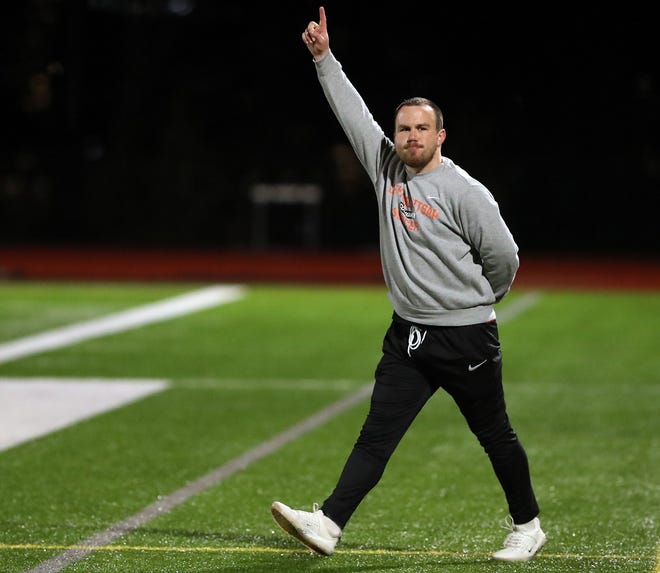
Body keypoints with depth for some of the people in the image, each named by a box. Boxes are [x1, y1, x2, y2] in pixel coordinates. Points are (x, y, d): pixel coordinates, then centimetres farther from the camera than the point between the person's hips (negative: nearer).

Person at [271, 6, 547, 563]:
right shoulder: (387, 167, 6)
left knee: (496, 436, 7)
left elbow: (503, 256, -6)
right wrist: (324, 57, 1)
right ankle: (328, 524, -12)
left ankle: (527, 527, 23)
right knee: (376, 435, -3)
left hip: (468, 337, -5)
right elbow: (353, 111, 6)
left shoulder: (464, 191, -11)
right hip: (408, 336, 5)